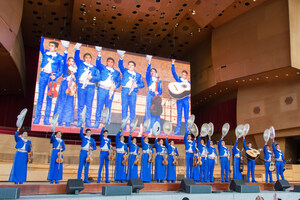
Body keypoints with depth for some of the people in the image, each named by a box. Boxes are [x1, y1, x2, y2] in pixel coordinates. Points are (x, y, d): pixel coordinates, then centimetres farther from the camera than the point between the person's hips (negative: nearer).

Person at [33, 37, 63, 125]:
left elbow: (61, 70, 3)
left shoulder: (59, 57, 5)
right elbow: (41, 46, -3)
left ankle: (46, 119, 2)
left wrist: (55, 76, -11)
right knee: (40, 96, -2)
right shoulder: (45, 52, 12)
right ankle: (37, 118, 0)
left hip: (52, 77, -1)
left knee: (49, 98, -1)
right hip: (43, 75, 1)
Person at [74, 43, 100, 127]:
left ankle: (88, 122, 3)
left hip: (91, 87, 1)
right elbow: (76, 57, 5)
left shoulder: (94, 68, 16)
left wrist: (92, 77, -9)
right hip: (81, 86, -1)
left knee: (89, 105, -1)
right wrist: (77, 49, -4)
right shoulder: (80, 64, 15)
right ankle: (79, 121, 3)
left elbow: (98, 77, 7)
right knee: (80, 105, -2)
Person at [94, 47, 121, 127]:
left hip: (111, 91, 2)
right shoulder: (102, 68, 13)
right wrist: (99, 54, -11)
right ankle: (97, 123, -1)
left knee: (108, 107, 2)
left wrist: (115, 86, -8)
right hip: (102, 89, -2)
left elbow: (119, 81, 10)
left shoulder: (116, 72, 17)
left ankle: (107, 123, 5)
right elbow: (98, 63, -3)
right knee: (99, 106, -5)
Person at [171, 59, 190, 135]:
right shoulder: (178, 79, 11)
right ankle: (177, 130, 2)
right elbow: (173, 73, 5)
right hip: (179, 99, -1)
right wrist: (173, 64, 0)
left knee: (186, 115, 1)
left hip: (186, 99, 1)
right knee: (179, 115, -1)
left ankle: (187, 130, 4)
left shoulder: (188, 83, 13)